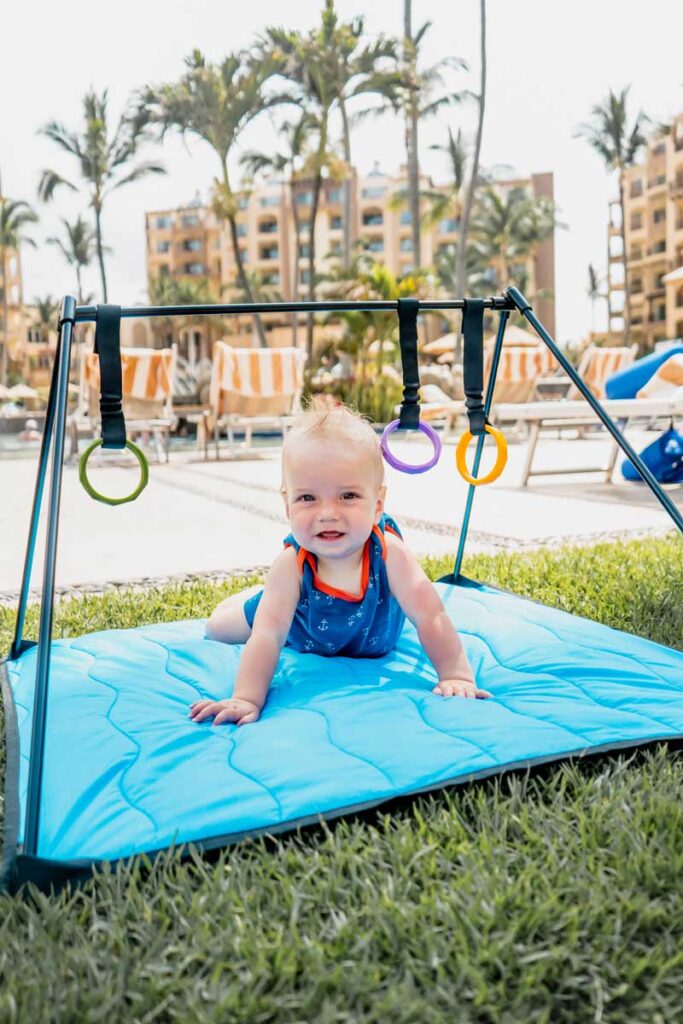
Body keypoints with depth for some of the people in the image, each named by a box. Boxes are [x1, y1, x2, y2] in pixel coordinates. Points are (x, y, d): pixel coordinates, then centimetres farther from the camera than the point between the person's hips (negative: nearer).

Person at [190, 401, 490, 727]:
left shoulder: (388, 554, -43)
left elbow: (430, 617, -44)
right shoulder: (290, 565, -43)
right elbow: (268, 635, -46)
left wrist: (456, 676, -51)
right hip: (304, 629, -1)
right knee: (217, 627, 8)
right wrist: (247, 699, -53)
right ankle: (264, 593, 34)